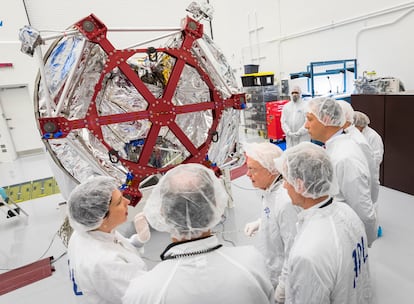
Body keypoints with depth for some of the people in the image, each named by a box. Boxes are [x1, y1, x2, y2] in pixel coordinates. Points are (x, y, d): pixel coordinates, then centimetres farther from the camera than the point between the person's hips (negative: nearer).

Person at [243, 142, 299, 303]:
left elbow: (293, 248, -28)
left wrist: (282, 287, -19)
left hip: (279, 276, -8)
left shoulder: (285, 201, -34)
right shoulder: (270, 189, -6)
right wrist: (260, 223, 2)